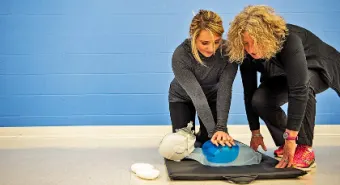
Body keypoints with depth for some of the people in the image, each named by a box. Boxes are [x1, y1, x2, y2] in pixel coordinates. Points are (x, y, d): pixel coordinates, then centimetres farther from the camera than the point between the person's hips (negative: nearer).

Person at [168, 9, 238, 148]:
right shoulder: (180, 56, -35)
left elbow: (225, 91, -31)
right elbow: (196, 95, -37)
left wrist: (221, 127, -40)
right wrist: (213, 130, -41)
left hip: (212, 96, 2)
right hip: (182, 97, -1)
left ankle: (202, 136, 29)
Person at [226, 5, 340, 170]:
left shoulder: (289, 41, -40)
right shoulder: (247, 55, -23)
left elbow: (299, 89, -46)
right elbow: (249, 93, -15)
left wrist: (291, 138, -47)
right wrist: (255, 133, -12)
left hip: (318, 70, -4)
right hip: (282, 77, 4)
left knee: (303, 84, -38)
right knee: (260, 99, -24)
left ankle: (305, 148, -25)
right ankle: (285, 145, 0)